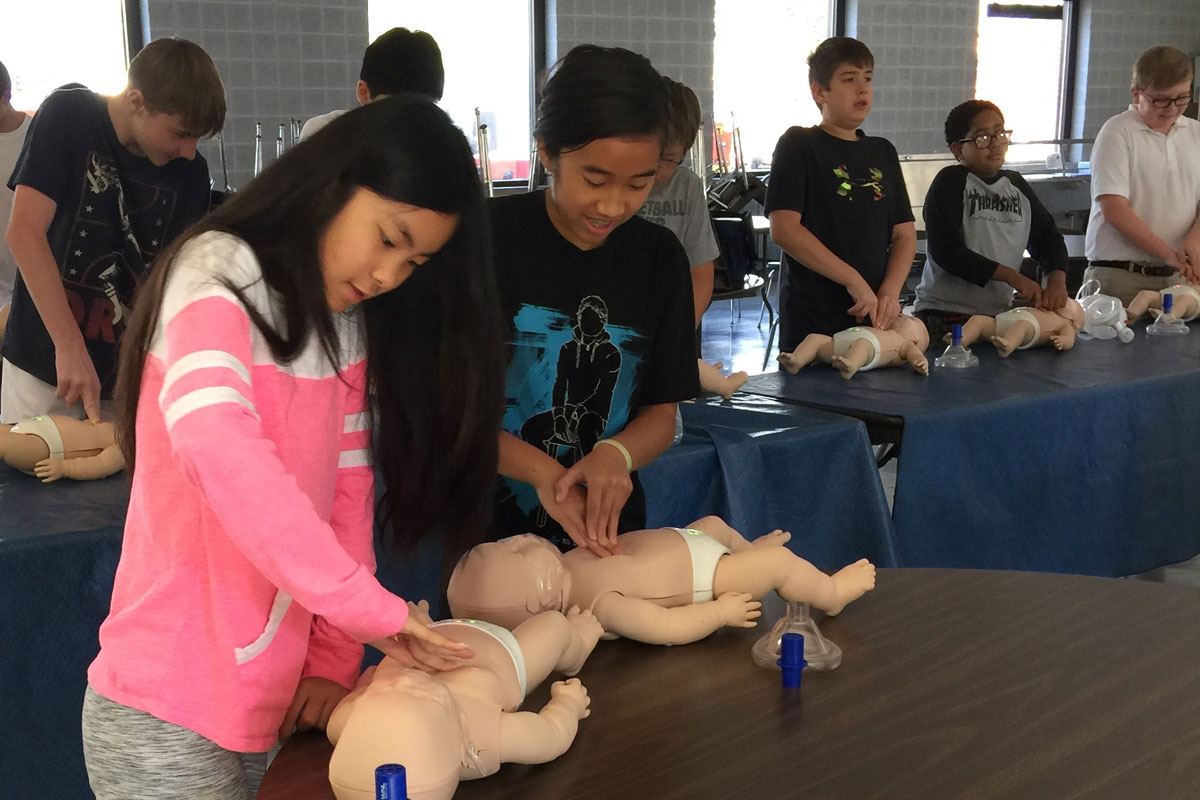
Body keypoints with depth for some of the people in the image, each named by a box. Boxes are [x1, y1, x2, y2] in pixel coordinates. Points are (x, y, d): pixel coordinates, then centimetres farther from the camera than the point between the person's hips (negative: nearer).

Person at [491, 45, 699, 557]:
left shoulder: (659, 257, 0)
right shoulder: (488, 238, -11)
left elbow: (661, 415, 4)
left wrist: (616, 454, -19)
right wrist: (540, 470, -25)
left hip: (609, 533, 3)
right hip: (491, 530, -3)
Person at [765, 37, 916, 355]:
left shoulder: (883, 152, 14)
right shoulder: (799, 145, -3)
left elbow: (905, 233, 12)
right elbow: (783, 229, -14)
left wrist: (890, 292, -7)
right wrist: (854, 280, -18)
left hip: (876, 317, 6)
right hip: (812, 323, -5)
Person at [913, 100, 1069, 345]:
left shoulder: (1016, 184, 15)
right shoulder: (951, 182, -4)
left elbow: (1047, 238, 16)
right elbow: (946, 250, -14)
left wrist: (1056, 280, -6)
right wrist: (1013, 277, -17)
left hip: (1000, 313, 6)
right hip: (944, 318, -6)